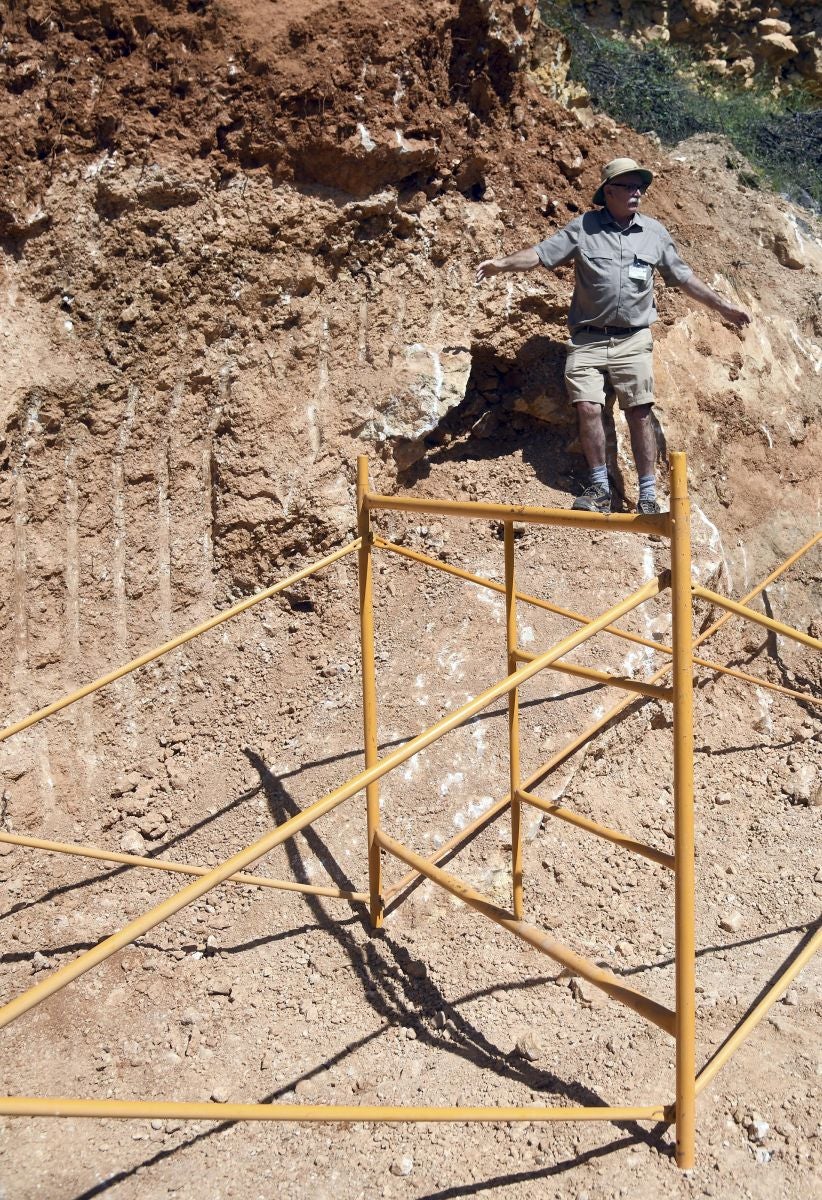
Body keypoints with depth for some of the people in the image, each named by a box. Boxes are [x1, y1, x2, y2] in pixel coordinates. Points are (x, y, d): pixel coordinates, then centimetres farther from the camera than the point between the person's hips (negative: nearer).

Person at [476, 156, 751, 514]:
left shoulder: (655, 233, 12)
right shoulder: (583, 227, 4)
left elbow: (682, 276, 20)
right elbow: (541, 253, -2)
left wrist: (722, 306, 23)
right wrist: (502, 263, -18)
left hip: (633, 340, 1)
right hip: (587, 339, -1)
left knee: (639, 413, -4)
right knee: (588, 408, -10)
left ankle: (648, 495, 3)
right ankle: (599, 488, 5)